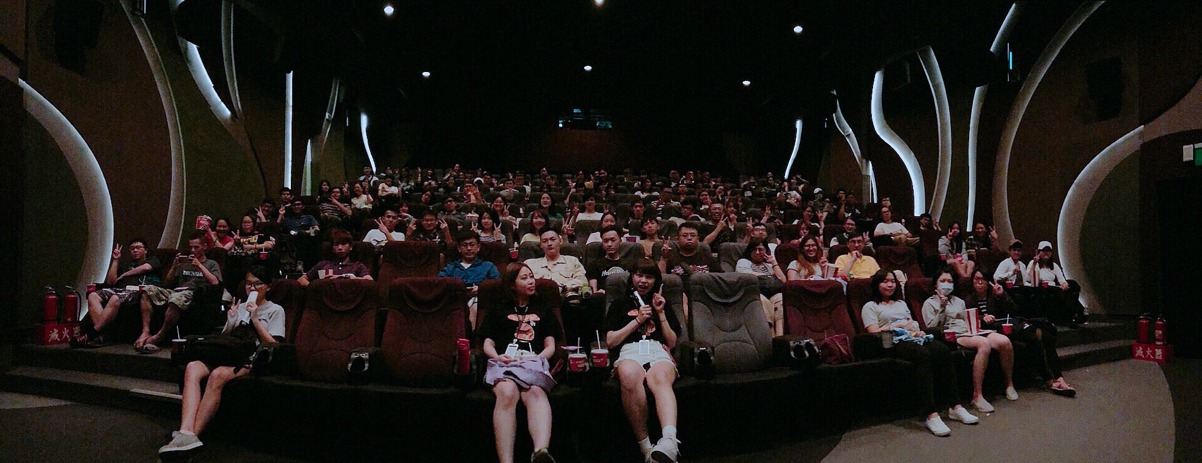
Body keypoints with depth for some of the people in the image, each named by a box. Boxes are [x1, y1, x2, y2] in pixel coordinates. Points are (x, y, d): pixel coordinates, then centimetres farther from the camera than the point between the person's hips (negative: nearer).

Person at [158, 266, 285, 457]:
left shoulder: (275, 310, 9)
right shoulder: (240, 308, 25)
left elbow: (273, 345, -2)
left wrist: (255, 320, -8)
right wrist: (230, 324, 2)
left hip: (252, 360, -5)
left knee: (218, 375, -36)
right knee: (192, 368, -26)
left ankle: (192, 434, -34)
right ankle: (186, 432, -41)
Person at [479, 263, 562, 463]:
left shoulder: (543, 308, 31)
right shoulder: (499, 310, 29)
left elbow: (550, 346, 23)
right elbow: (488, 344, 21)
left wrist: (537, 358, 1)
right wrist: (497, 356, -3)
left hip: (533, 362, 0)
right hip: (503, 362, 0)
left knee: (535, 392, -39)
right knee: (507, 392, -38)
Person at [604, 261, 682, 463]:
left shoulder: (662, 303, 31)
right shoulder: (620, 303, 27)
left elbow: (672, 342, 23)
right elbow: (610, 342, 15)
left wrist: (661, 313, 12)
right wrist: (637, 320, 7)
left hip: (659, 351, 1)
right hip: (630, 351, -1)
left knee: (661, 379, -40)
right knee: (629, 377, -41)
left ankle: (669, 441, -63)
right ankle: (645, 447, -37)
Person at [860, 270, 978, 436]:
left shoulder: (901, 303, 34)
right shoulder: (870, 307, 12)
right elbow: (873, 331, -1)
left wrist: (918, 331, 5)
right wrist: (897, 325, -2)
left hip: (914, 338, 6)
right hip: (895, 343, -6)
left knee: (943, 350, -27)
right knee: (923, 355, -37)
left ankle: (955, 407, -28)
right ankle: (931, 415, -44)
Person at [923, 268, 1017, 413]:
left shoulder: (958, 301, 29)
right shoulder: (930, 303, 9)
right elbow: (931, 328, -3)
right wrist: (942, 309, -10)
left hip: (969, 333, 6)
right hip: (953, 337, -6)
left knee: (1004, 341, -21)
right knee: (984, 343, -35)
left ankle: (1009, 385, -3)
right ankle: (977, 396, -36)